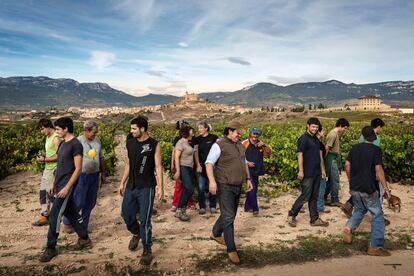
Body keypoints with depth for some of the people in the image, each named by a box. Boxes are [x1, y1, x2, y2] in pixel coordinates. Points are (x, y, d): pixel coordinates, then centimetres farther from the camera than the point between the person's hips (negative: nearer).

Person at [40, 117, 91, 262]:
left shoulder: (76, 144, -16)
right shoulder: (63, 143, 12)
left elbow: (78, 169, -18)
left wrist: (67, 187, -20)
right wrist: (54, 184, 18)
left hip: (67, 185, -9)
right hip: (60, 184, 9)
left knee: (54, 216, -4)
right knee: (71, 212, 15)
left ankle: (51, 248, 8)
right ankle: (84, 239, 27)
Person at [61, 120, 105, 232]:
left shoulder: (97, 141, 7)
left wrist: (103, 173, 18)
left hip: (95, 176, 6)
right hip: (82, 176, -6)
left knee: (90, 202, 13)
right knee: (78, 202, 1)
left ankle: (83, 225, 28)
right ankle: (67, 222, 25)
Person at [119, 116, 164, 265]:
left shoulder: (154, 145, -9)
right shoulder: (130, 143, 5)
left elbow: (158, 167, -9)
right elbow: (128, 164, 14)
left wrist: (161, 187, -14)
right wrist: (122, 183, 14)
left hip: (146, 188, -5)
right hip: (131, 186, 5)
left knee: (145, 220, -1)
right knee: (126, 215, 13)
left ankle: (147, 250, 17)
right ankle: (137, 234, 44)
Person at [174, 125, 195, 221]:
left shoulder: (188, 143, 15)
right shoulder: (180, 143, -10)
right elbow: (176, 157, -16)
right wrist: (177, 171, -21)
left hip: (190, 169, 9)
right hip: (183, 168, -9)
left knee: (186, 191, 8)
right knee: (189, 189, -15)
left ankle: (182, 211, 15)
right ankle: (179, 211, -6)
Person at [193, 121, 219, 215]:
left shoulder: (213, 138, -2)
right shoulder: (197, 139, 6)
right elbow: (196, 153, 3)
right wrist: (198, 165, -5)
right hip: (201, 166, 2)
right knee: (201, 187, 2)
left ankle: (213, 206, 15)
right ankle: (202, 207, 12)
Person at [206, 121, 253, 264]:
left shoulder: (240, 145, 13)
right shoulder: (219, 145, -11)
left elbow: (244, 163, 23)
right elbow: (209, 163, -18)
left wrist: (248, 179, 17)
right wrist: (212, 180, -30)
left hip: (237, 186, 8)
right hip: (225, 186, -8)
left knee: (230, 214, 19)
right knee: (228, 217, -7)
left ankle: (216, 233, 41)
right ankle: (231, 249, 2)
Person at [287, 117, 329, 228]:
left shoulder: (316, 139, 14)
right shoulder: (303, 139, -12)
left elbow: (320, 155, 19)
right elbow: (300, 154, -16)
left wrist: (322, 169, 16)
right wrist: (301, 171, -20)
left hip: (316, 173, 8)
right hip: (307, 173, -8)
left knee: (314, 197, 13)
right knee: (305, 196, -4)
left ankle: (315, 219, 20)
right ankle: (291, 215, 11)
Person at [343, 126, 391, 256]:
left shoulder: (354, 148, 5)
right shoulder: (376, 149, -9)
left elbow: (347, 165, 5)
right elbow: (378, 169, -15)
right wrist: (385, 188, -10)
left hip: (354, 187, 5)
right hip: (369, 188, -5)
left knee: (359, 210, 25)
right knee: (377, 215, 6)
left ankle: (349, 227, 0)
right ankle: (375, 247, 5)